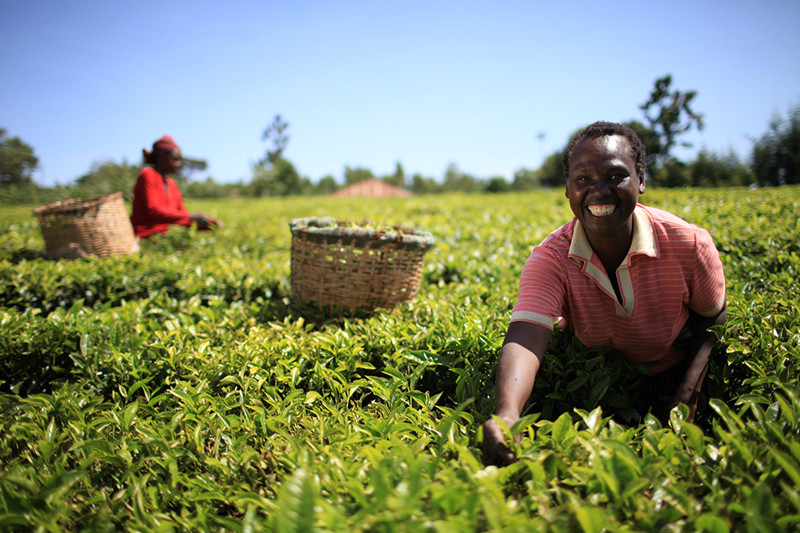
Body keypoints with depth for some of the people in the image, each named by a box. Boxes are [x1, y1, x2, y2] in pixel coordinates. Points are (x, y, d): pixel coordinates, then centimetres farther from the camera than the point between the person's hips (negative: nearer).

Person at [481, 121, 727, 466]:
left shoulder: (689, 246, -22)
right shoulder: (550, 259, -26)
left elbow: (711, 325, -4)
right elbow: (525, 338, -42)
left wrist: (688, 393, -20)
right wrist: (506, 413, -62)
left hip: (668, 374, 1)